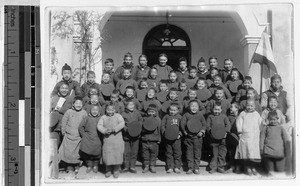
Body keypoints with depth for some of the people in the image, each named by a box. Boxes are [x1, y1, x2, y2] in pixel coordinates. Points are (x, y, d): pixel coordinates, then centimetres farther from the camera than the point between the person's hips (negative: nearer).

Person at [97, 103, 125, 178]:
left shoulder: (118, 116, 8)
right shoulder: (103, 117, 14)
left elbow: (122, 123, -8)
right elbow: (99, 125, 2)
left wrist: (114, 129, -20)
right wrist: (105, 131, -17)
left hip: (117, 139, -1)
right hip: (107, 139, 1)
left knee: (117, 155, -2)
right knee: (107, 155, -1)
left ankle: (116, 171, 13)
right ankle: (108, 171, 16)